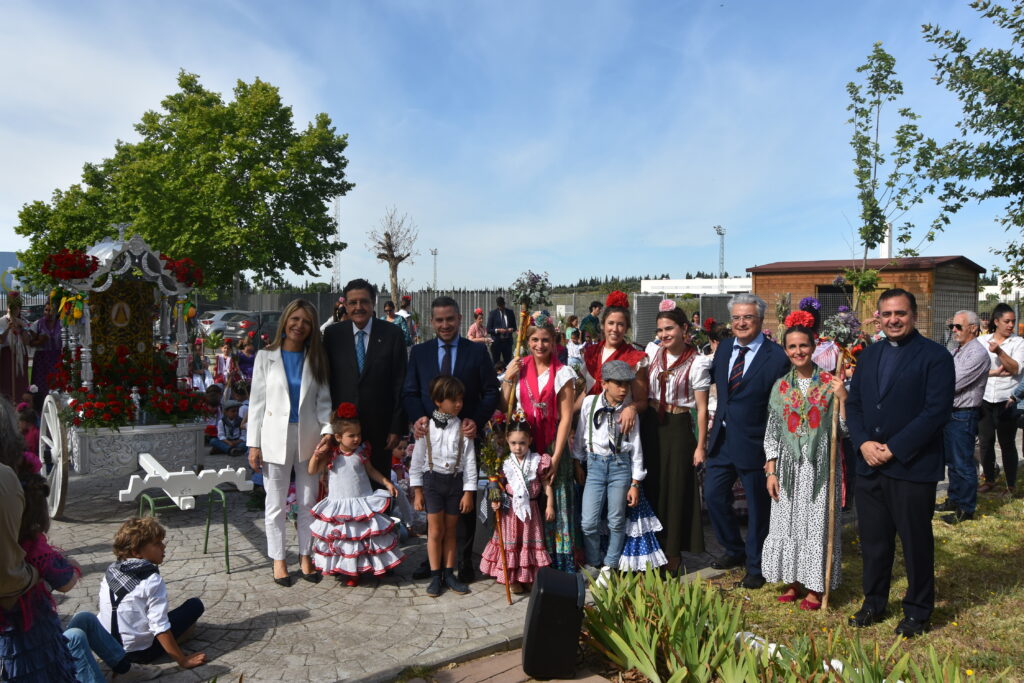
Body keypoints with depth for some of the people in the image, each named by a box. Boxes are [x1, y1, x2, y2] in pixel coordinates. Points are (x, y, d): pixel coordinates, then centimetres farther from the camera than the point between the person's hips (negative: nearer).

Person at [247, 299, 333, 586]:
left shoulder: (315, 359, 6)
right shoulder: (266, 357, 0)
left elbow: (323, 400, 3)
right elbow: (257, 401, -1)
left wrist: (328, 431, -13)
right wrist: (254, 444, -4)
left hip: (307, 437, 2)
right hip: (275, 438, -2)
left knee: (308, 502, 10)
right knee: (276, 504, 8)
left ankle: (305, 555, 25)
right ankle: (278, 559, 22)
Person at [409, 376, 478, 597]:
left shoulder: (463, 428, -3)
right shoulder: (426, 427, -5)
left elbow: (469, 461, -2)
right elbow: (417, 459, 0)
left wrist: (469, 492, -4)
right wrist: (417, 490, 0)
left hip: (455, 480, 1)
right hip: (432, 480, -1)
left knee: (450, 530, 10)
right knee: (435, 530, 3)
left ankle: (449, 574, 21)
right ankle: (435, 577, 14)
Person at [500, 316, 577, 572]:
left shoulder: (563, 373, -3)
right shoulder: (518, 369, 6)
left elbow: (566, 417, -6)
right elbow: (504, 408, 4)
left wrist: (556, 457, -11)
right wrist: (508, 378, -7)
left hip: (553, 445, -3)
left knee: (555, 502, -1)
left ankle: (561, 565, 11)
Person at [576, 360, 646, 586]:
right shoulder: (590, 403, -4)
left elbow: (636, 447, 0)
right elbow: (580, 436, 6)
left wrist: (635, 483, 0)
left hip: (621, 465, 0)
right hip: (595, 464, 0)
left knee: (616, 521, 5)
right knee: (588, 523, -4)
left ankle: (609, 568, 24)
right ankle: (593, 565, 20)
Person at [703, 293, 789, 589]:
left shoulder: (776, 357, -14)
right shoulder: (723, 348, 5)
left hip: (753, 443, -6)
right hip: (721, 439, 6)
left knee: (757, 507, 10)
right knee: (713, 495, 13)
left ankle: (755, 567, 29)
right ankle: (735, 550, 37)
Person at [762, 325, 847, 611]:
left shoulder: (830, 383, -3)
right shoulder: (781, 386, 4)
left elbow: (844, 428, -5)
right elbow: (772, 433, 6)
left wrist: (842, 397, -19)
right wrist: (771, 471, 2)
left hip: (820, 466, -2)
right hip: (789, 466, 3)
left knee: (817, 523, 3)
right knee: (787, 522, 8)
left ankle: (815, 587, 17)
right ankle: (793, 581, 25)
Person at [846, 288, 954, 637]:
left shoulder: (935, 356, -7)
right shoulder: (869, 354, 12)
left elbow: (936, 412, -15)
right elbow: (853, 403, 11)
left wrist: (893, 449, -17)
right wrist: (863, 442, -6)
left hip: (912, 467, -5)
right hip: (869, 465, 5)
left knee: (916, 541, 8)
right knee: (873, 539, 14)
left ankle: (917, 611, 26)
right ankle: (873, 602, 31)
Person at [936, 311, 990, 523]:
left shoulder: (977, 353, -17)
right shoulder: (957, 350, 14)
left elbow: (954, 384, -21)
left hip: (963, 416, -9)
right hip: (949, 412, 9)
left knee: (963, 464, 0)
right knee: (952, 461, 18)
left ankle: (966, 508, 10)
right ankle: (954, 499, 30)